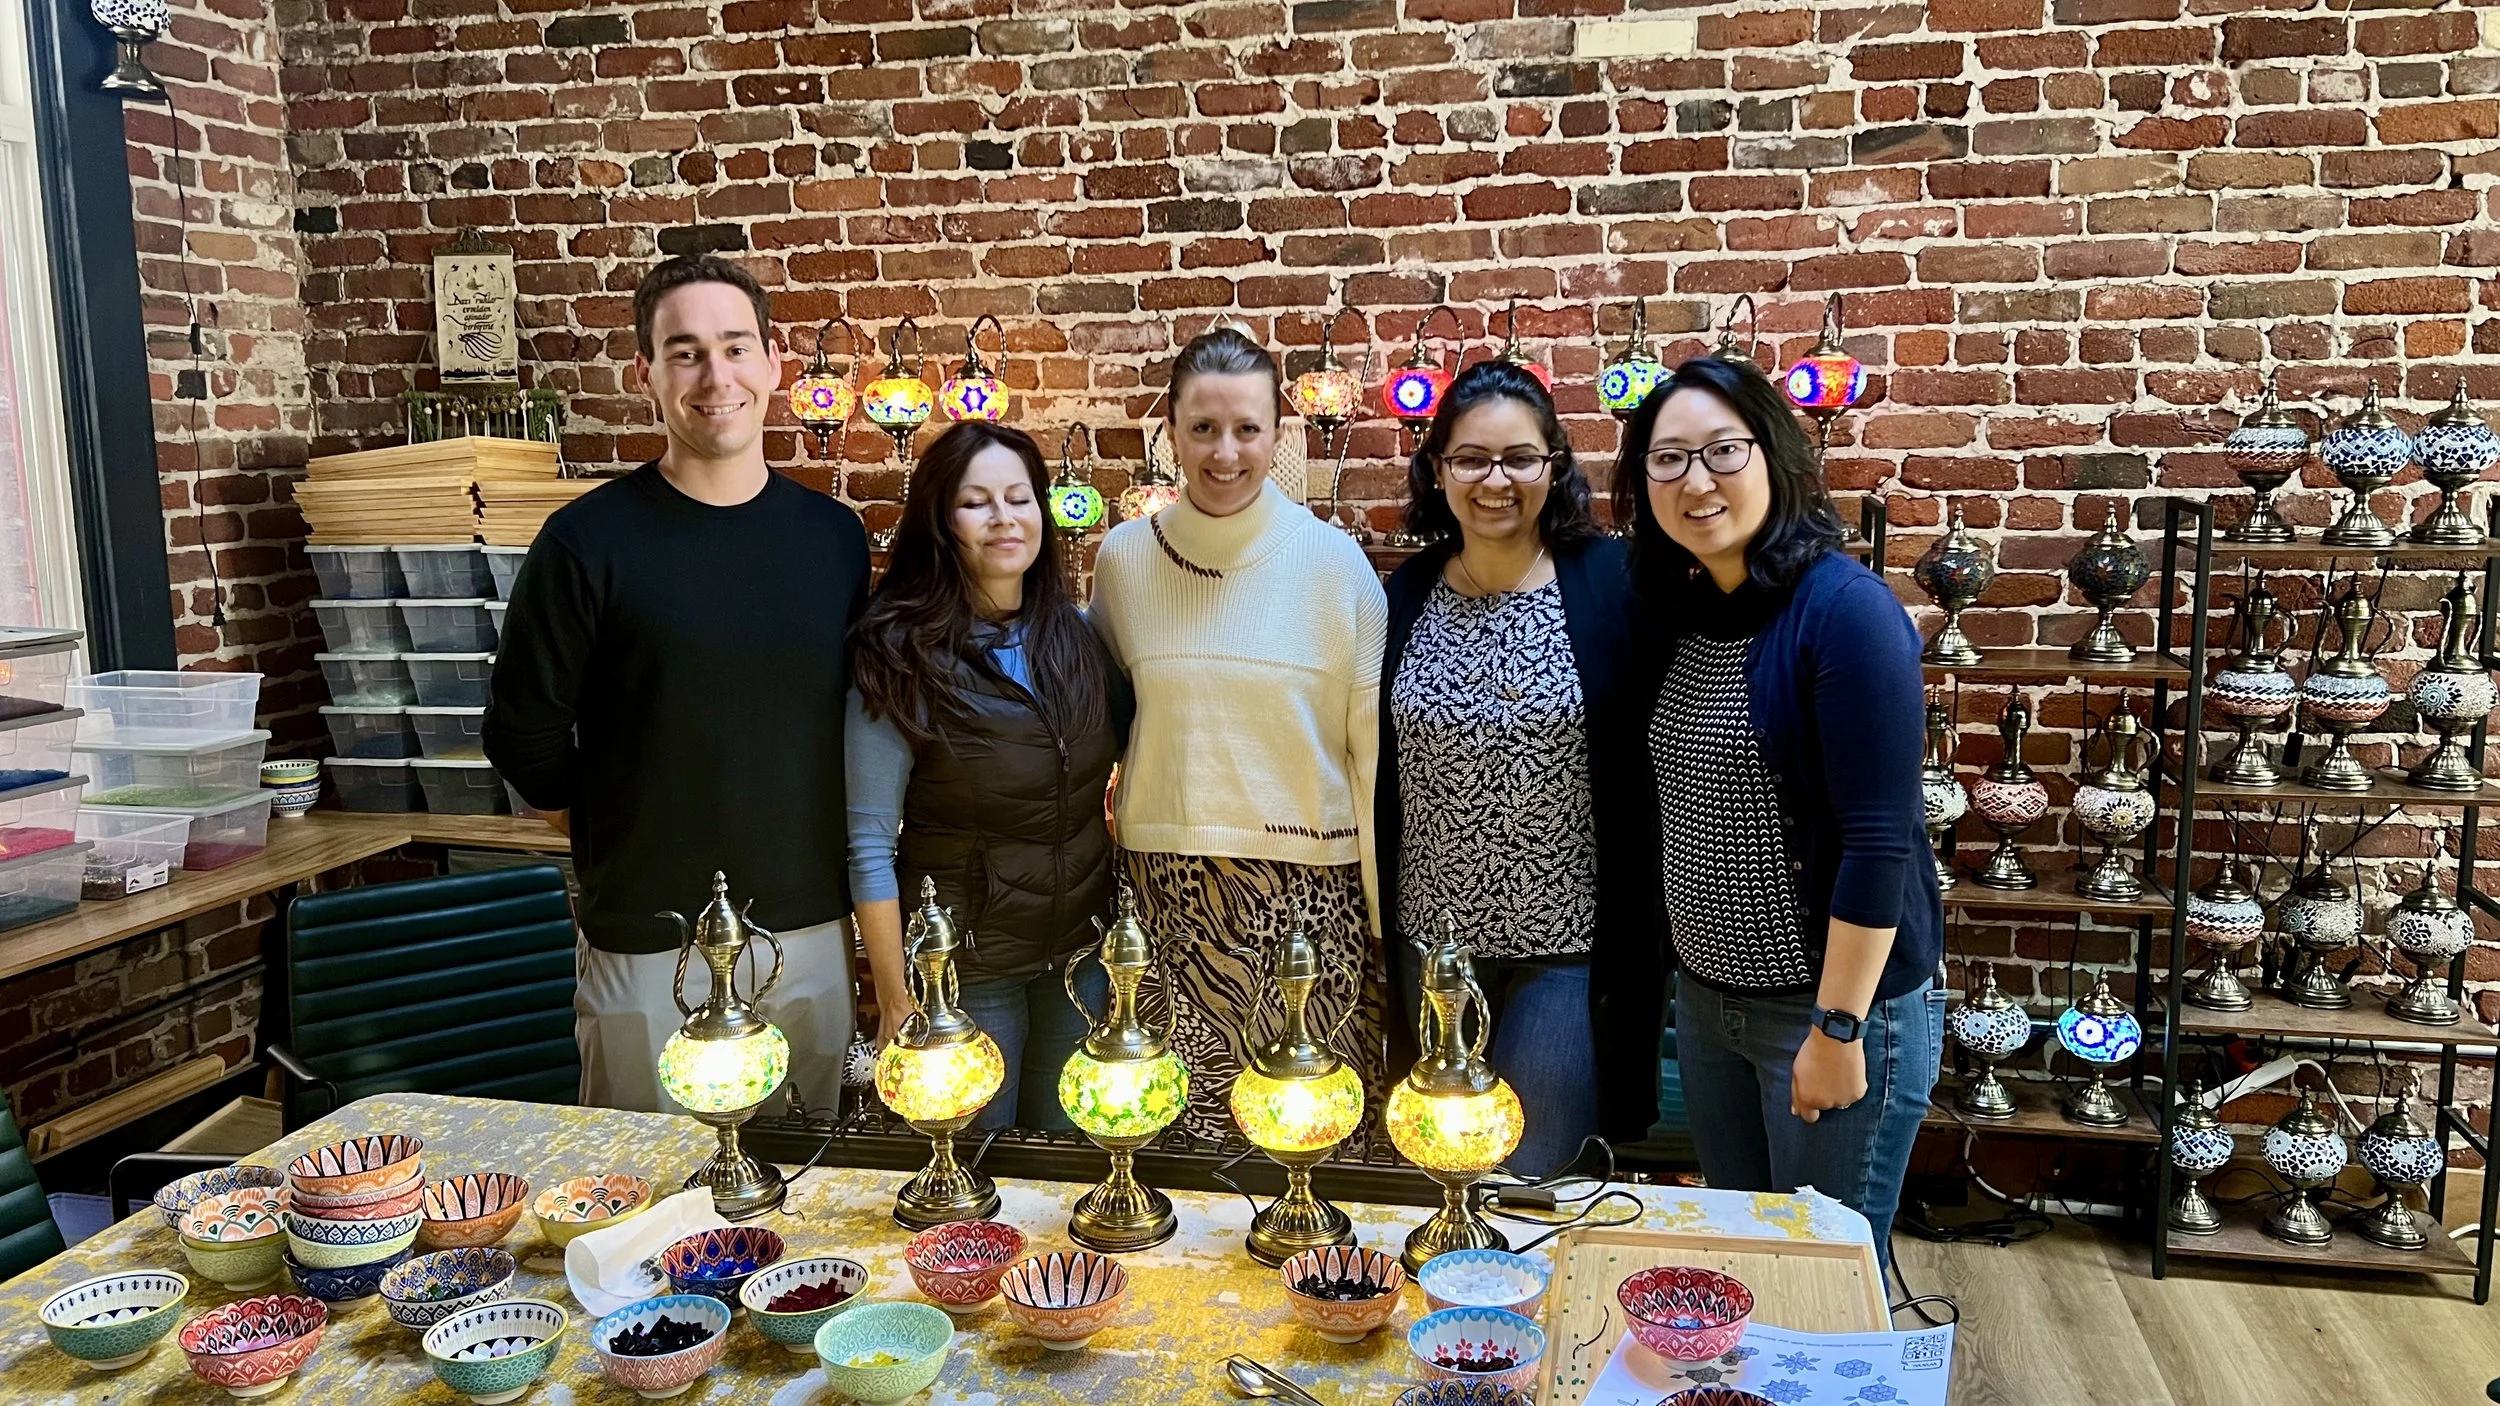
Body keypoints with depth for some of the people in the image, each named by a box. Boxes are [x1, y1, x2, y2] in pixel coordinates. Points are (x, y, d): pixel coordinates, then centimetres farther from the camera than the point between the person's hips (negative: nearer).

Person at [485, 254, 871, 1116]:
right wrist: (625, 846, 2)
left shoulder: (834, 534, 4)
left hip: (813, 933, 4)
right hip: (651, 947, -3)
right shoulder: (588, 543, -8)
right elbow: (524, 740, -2)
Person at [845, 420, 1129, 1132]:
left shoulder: (1080, 637, -1)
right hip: (963, 969, -4)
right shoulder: (903, 658, -14)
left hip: (1082, 957, 4)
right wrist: (896, 1002, -12)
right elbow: (870, 847, -13)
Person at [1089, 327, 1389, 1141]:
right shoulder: (1123, 560, 2)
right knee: (1176, 1128, 8)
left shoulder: (1334, 563, -4)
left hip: (1309, 890, -2)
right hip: (1167, 885, 2)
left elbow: (1374, 751, -1)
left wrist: (1388, 920, 0)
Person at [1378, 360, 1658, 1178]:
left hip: (1569, 938, -4)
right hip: (1433, 933, 4)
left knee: (1528, 1177, 3)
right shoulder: (1407, 594, 2)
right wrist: (1384, 922, 9)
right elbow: (1381, 773, 8)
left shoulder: (1610, 581, -10)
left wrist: (1642, 928, -8)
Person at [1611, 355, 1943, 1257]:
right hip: (1705, 996, 7)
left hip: (1838, 1004, -7)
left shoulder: (1845, 610, -18)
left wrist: (1839, 1029, -20)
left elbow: (1879, 842, -21)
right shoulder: (1674, 613, 4)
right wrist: (1688, 972, 10)